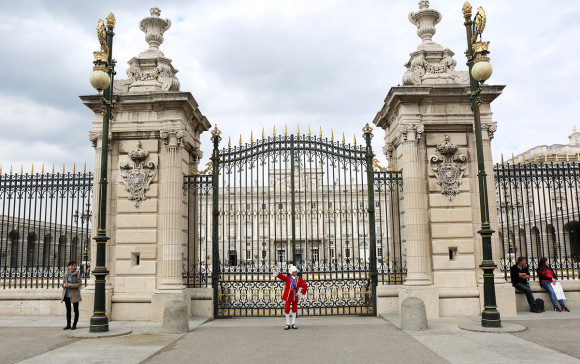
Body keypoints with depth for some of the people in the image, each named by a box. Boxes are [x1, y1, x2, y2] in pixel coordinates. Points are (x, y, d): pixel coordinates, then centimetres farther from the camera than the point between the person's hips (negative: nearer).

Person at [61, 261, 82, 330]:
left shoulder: (77, 274, -7)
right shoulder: (65, 275, 7)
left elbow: (79, 283, -11)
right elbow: (63, 283, 17)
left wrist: (71, 285, -19)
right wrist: (64, 285, -6)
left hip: (74, 295, -5)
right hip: (67, 295, 5)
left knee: (76, 310, 3)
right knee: (68, 310, 13)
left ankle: (74, 325, 11)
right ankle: (68, 325, 22)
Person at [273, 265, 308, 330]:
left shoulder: (299, 279, 4)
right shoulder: (288, 278, 4)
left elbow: (305, 286, -2)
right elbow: (281, 276, -5)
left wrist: (300, 293, -7)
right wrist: (276, 271, -20)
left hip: (295, 297, 1)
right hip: (288, 297, -1)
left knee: (294, 310, 8)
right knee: (287, 310, -4)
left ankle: (293, 324, 17)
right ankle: (288, 325, 6)